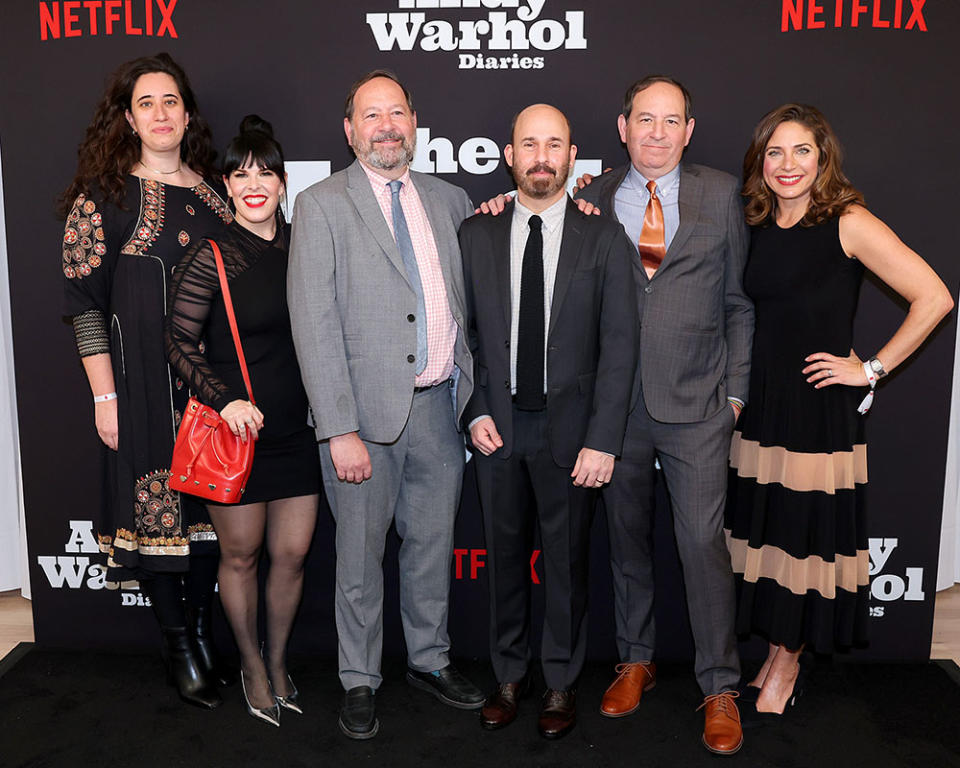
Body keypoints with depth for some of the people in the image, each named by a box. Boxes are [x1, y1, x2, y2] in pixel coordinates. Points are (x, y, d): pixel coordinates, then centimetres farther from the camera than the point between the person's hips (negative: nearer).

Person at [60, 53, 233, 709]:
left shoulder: (212, 192, 10)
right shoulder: (105, 195, -1)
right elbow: (85, 300, -4)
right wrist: (105, 395, -9)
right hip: (143, 379, -3)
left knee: (210, 506, 9)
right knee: (155, 506, 3)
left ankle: (204, 629, 25)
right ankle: (179, 645, 19)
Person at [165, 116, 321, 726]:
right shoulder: (211, 258, -8)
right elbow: (179, 343, -7)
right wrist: (224, 400, -19)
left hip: (297, 429, 4)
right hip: (236, 430, -4)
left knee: (293, 553, 9)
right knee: (241, 555, 10)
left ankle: (278, 660, 32)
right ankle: (252, 665, 32)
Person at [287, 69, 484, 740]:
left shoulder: (449, 200, 11)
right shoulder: (322, 206, -4)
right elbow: (314, 325, -11)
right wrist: (340, 431, -17)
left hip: (439, 405, 4)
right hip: (368, 409, -4)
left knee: (433, 544, 17)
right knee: (361, 555, 9)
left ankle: (431, 660, 37)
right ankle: (360, 681, 28)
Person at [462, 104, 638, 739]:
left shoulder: (605, 239, -3)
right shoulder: (476, 234, 4)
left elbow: (619, 346, -6)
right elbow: (464, 332, 8)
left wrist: (603, 442, -12)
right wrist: (476, 412, -3)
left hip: (570, 427, -2)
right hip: (498, 425, 2)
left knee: (567, 560, 10)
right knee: (505, 555, 13)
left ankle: (562, 683, 29)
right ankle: (510, 674, 32)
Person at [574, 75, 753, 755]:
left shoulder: (722, 195, 4)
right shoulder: (593, 200, 5)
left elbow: (739, 300, 6)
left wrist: (735, 388, 3)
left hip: (696, 404, -1)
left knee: (704, 541, -3)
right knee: (627, 538, 13)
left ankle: (721, 689, 14)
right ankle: (636, 661, 32)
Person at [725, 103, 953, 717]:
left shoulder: (848, 223, -9)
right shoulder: (757, 227, 8)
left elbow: (934, 298, -11)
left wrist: (872, 368, -10)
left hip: (821, 411, -5)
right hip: (761, 406, 5)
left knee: (808, 534, 3)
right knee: (764, 529, 11)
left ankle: (787, 667, 22)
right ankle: (776, 658, 29)